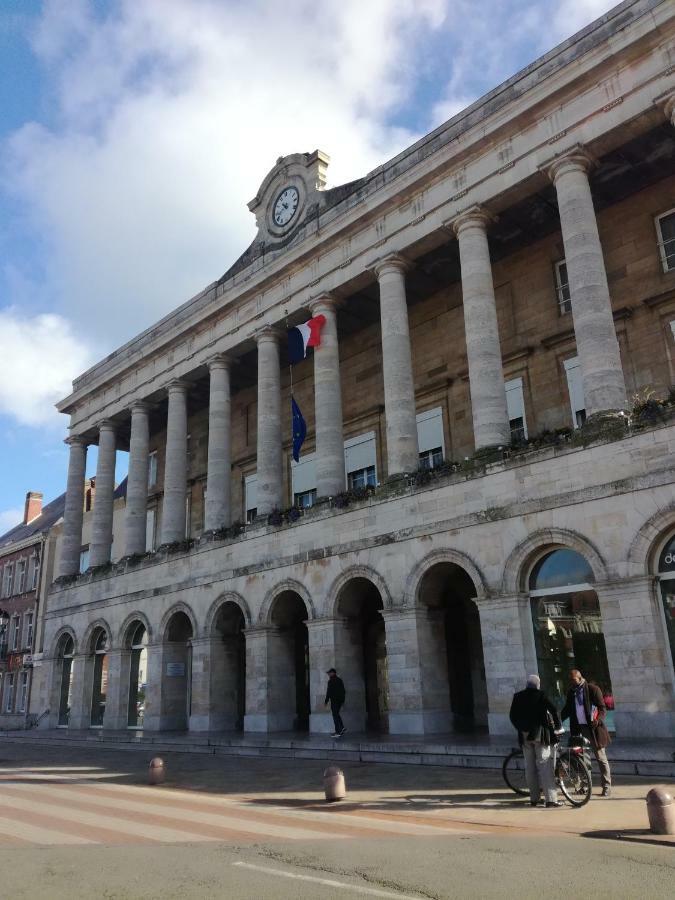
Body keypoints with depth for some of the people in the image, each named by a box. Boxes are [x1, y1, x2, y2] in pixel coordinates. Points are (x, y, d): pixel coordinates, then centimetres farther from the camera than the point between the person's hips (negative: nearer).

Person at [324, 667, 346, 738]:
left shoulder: (331, 681, -10)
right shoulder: (340, 680, 15)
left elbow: (329, 692, -14)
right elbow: (343, 691, 17)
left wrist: (326, 701, -9)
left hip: (334, 700, -8)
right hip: (340, 700, 8)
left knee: (335, 715, -4)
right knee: (337, 714, 19)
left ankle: (338, 732, -5)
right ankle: (342, 727, 10)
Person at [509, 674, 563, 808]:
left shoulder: (517, 696, 5)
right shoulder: (540, 695, -6)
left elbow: (512, 716, 9)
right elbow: (553, 710, -10)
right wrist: (557, 727, 4)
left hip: (524, 735, 4)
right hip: (540, 734, -4)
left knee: (530, 767, 11)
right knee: (545, 766, -1)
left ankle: (534, 798, 17)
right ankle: (550, 799, -4)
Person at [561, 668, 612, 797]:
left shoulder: (593, 689, -8)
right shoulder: (571, 692, 8)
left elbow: (602, 708, -10)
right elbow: (567, 709, 13)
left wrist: (598, 720, -28)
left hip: (593, 727, -5)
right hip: (578, 728, 5)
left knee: (601, 758, 3)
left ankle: (607, 787, 11)